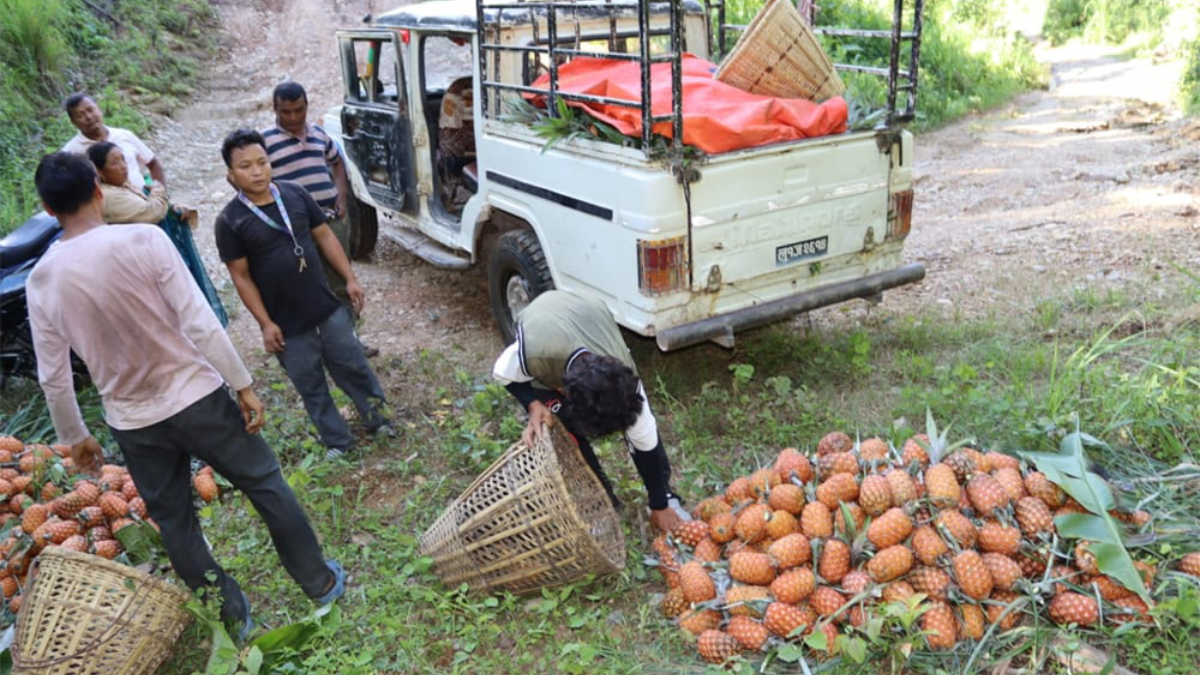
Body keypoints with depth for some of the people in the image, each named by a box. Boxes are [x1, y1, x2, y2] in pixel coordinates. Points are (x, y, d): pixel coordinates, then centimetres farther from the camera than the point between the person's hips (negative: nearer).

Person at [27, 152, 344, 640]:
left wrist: (74, 437, 17)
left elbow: (53, 377, 3)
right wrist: (243, 384, -9)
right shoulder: (143, 239, -15)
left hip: (133, 423, 3)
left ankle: (232, 617, 33)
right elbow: (199, 321, -18)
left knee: (175, 525, 19)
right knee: (266, 486, 15)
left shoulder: (41, 281, -4)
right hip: (197, 397, -2)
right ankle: (320, 582, 27)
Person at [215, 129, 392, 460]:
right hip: (286, 323, -2)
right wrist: (265, 324, -11)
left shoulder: (296, 194, -4)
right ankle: (337, 442, 27)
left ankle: (376, 416, 37)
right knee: (311, 386, 11)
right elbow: (242, 277, -9)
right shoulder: (229, 221, -12)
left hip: (328, 307, 3)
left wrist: (350, 279, 2)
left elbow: (325, 236, 5)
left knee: (354, 365, 15)